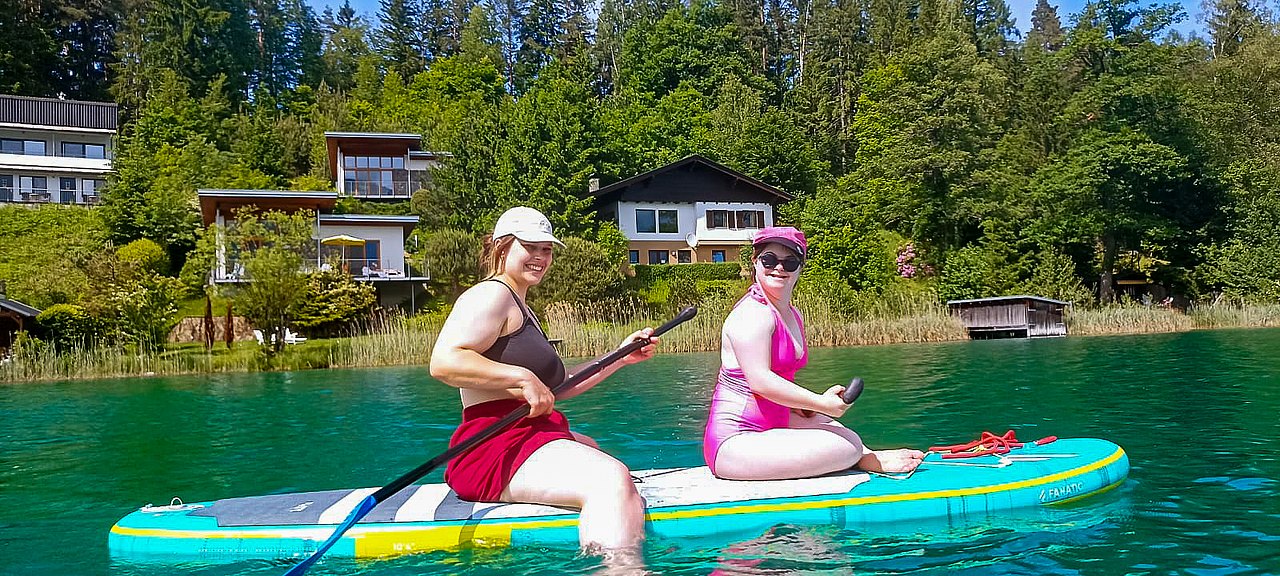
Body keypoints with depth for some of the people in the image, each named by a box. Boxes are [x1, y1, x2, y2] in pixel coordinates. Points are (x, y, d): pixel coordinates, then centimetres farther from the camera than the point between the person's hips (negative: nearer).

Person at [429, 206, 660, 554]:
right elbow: (443, 362, -24)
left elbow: (557, 388, 24)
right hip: (496, 450, -12)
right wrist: (522, 378, -25)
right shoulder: (491, 294, -8)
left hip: (525, 440, 12)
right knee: (613, 478, -35)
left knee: (590, 449, 42)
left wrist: (620, 357, 17)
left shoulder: (521, 309, 25)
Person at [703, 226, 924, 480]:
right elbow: (760, 381, -24)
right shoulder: (753, 314, -15)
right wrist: (821, 403, -19)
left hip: (770, 426, 10)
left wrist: (802, 403, 6)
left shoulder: (793, 316, 15)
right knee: (848, 447, -14)